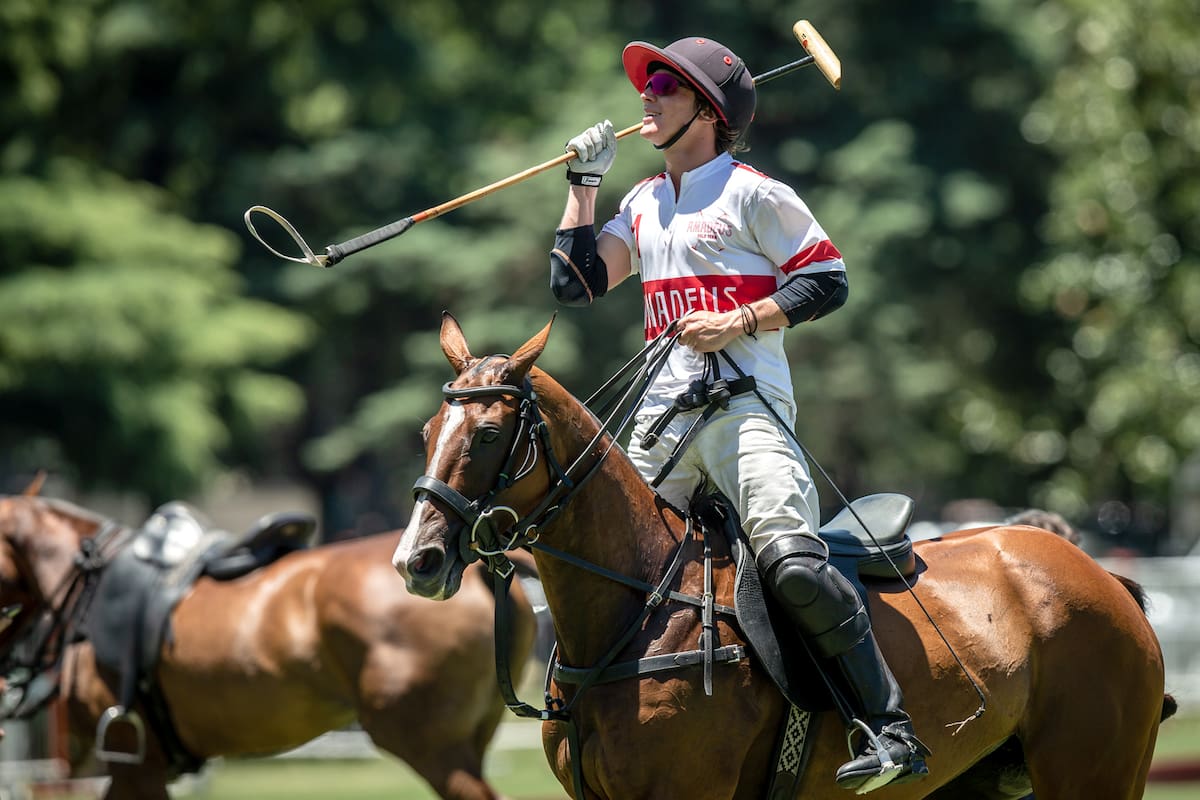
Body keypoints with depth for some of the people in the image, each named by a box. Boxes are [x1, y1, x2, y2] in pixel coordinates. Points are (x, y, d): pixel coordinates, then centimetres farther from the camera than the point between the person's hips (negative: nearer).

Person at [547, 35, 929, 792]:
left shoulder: (751, 192, 0)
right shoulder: (643, 203, 21)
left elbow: (828, 281, -4)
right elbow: (576, 282, 15)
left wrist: (740, 322, -14)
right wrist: (584, 181, 15)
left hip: (746, 403, -8)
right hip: (663, 416, 8)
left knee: (791, 559, -25)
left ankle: (892, 728, -26)